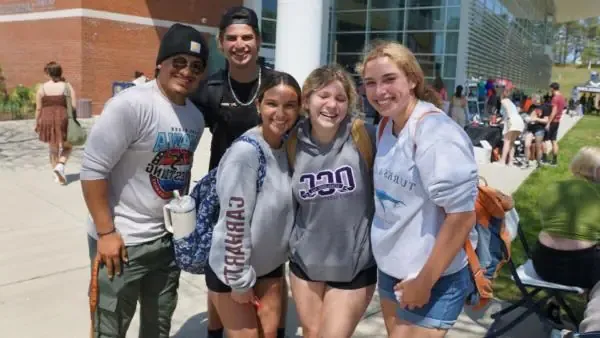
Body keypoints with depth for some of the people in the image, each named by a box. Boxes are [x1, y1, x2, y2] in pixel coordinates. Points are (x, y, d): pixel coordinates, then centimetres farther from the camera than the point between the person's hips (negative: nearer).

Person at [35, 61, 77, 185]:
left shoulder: (42, 87, 0)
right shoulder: (67, 86, -3)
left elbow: (38, 108, 0)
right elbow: (74, 106, -7)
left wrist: (37, 124, 10)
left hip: (47, 121, 2)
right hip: (63, 120, -2)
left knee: (53, 149, 17)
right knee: (67, 147, 16)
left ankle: (57, 175, 21)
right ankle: (60, 166, -9)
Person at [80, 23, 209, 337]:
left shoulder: (196, 117, 4)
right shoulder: (131, 105, -19)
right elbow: (93, 169, -19)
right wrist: (106, 232, -18)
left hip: (169, 238, 7)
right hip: (122, 241, -7)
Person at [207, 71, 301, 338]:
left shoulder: (288, 148, -3)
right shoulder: (245, 152, -25)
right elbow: (235, 222, -23)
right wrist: (240, 281, -17)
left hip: (270, 265, 7)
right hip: (233, 269, -6)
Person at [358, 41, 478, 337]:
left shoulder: (436, 133, -23)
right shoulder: (385, 126, 1)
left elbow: (462, 217, -24)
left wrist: (424, 282, -18)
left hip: (433, 280, -8)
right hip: (390, 271, 8)